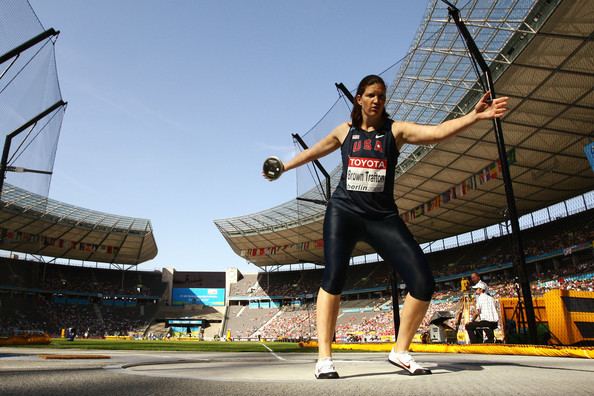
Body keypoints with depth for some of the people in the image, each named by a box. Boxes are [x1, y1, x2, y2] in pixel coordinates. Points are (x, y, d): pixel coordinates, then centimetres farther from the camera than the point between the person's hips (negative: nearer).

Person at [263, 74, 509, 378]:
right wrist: (284, 167, 38)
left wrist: (475, 116, -27)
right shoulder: (345, 130, 11)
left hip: (383, 216, 1)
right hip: (344, 211, 0)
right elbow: (313, 152, 26)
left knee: (423, 283, -11)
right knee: (333, 278, -19)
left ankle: (400, 352, 9)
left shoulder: (395, 130, 5)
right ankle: (324, 358, -8)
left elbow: (437, 132, -11)